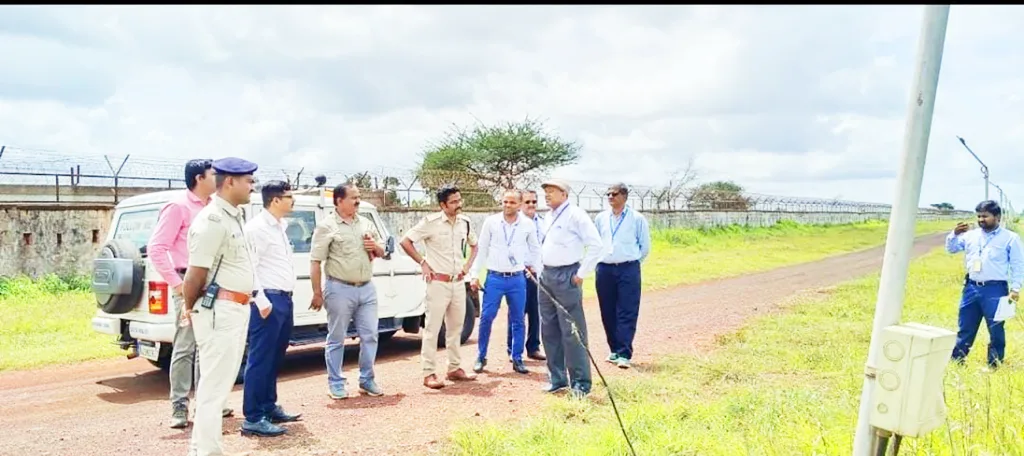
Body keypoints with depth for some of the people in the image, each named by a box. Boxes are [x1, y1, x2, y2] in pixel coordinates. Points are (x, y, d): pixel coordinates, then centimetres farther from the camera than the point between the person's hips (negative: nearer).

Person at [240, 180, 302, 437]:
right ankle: (253, 418, -1)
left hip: (284, 299, 9)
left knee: (275, 358, 16)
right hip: (269, 300, -9)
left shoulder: (280, 226, 17)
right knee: (260, 359, -5)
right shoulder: (257, 227, -11)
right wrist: (262, 301, -21)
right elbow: (249, 267, -17)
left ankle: (269, 407, 26)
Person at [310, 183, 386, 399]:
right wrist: (317, 293, -12)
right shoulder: (326, 226, -6)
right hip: (340, 289, -5)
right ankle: (336, 383, 15)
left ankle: (367, 380, 20)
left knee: (370, 336, 8)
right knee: (337, 339, 4)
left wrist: (375, 247, -4)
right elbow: (315, 262, -8)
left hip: (367, 288, 6)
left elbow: (381, 252, 20)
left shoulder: (366, 223, 11)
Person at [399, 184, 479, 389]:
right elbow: (405, 241, -10)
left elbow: (474, 245, 23)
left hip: (458, 282, 6)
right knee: (432, 328, -2)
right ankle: (429, 373, 2)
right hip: (438, 282, -6)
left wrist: (467, 265, 9)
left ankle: (455, 368, 25)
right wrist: (423, 263, -11)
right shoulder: (431, 222, -12)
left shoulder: (465, 222, 5)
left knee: (456, 327, 14)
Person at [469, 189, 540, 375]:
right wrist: (474, 274, 0)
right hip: (494, 277, -1)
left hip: (517, 278, 1)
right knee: (486, 317, -3)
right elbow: (482, 249, 2)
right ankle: (481, 357, 11)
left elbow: (535, 248, 17)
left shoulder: (528, 224, 1)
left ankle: (517, 359, 17)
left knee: (518, 320, 6)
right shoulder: (490, 222, -2)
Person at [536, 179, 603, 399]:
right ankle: (557, 378, 21)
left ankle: (581, 383, 3)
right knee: (549, 330, 11)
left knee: (571, 331, -6)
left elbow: (596, 245, -15)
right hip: (546, 275, 8)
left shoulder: (575, 215, -9)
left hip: (566, 277, -8)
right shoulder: (548, 218, 16)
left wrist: (582, 273, -14)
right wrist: (540, 269, 15)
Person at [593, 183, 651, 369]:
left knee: (627, 313, -7)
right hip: (604, 269, 4)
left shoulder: (637, 219, 0)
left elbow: (645, 246, 7)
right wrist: (600, 260, 14)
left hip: (628, 270, -3)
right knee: (608, 313, 7)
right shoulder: (600, 218, 9)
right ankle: (614, 350, 20)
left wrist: (631, 262, 9)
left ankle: (624, 354, -7)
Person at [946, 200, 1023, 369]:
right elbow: (951, 249, 14)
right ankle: (955, 360, 20)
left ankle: (995, 365, 13)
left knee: (996, 330, 3)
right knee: (965, 328, 11)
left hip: (995, 289, -4)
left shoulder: (1010, 238, -1)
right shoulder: (971, 235, 9)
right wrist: (954, 234, -5)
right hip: (971, 287, 4)